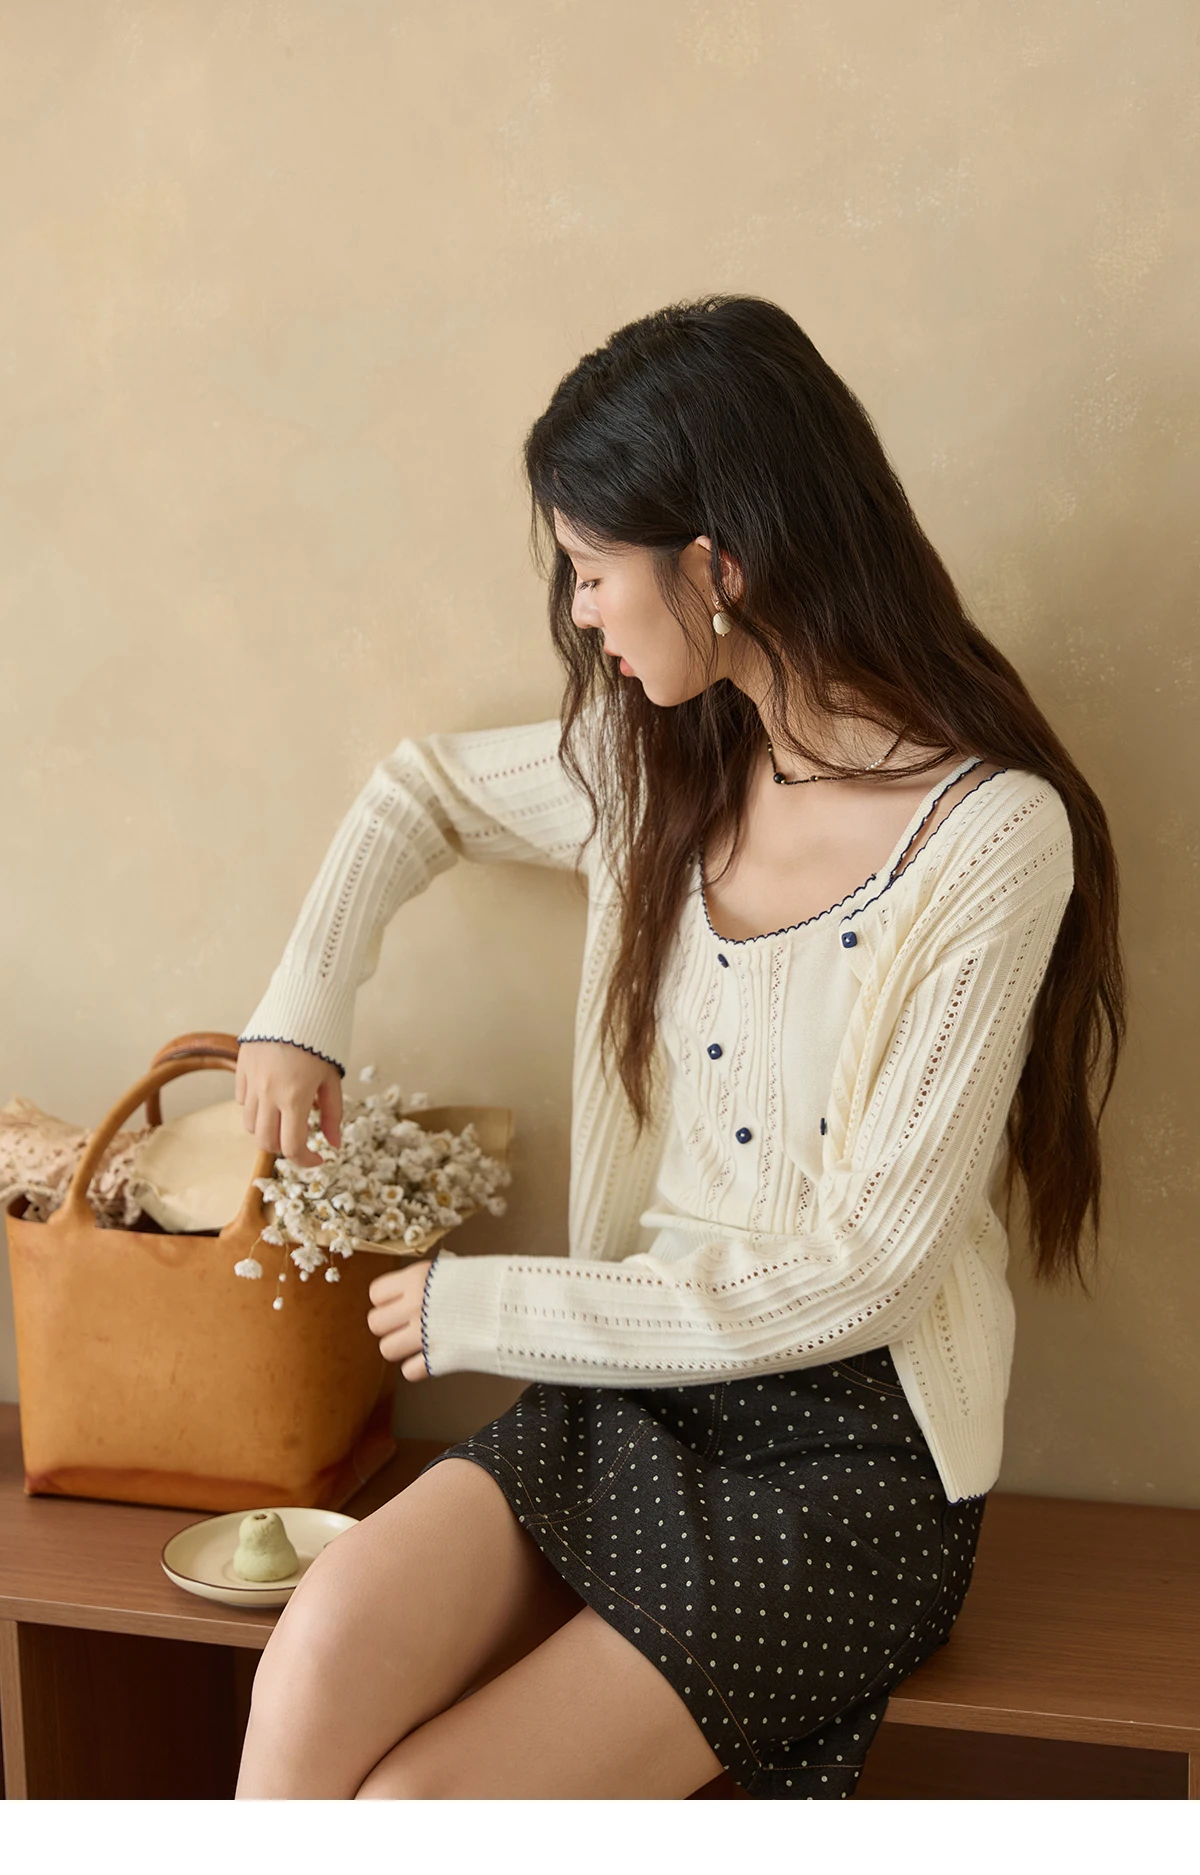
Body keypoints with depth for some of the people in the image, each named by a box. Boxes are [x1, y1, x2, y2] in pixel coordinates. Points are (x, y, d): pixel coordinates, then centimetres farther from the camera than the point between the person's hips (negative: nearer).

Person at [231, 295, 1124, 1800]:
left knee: (413, 1808, -20)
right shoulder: (661, 758, 3)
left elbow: (857, 1272, -17)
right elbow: (422, 788, 24)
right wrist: (300, 1007, 10)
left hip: (848, 1451, -5)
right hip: (637, 1386, 5)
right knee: (323, 1648, -23)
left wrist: (489, 1306, -11)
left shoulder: (992, 835, -17)